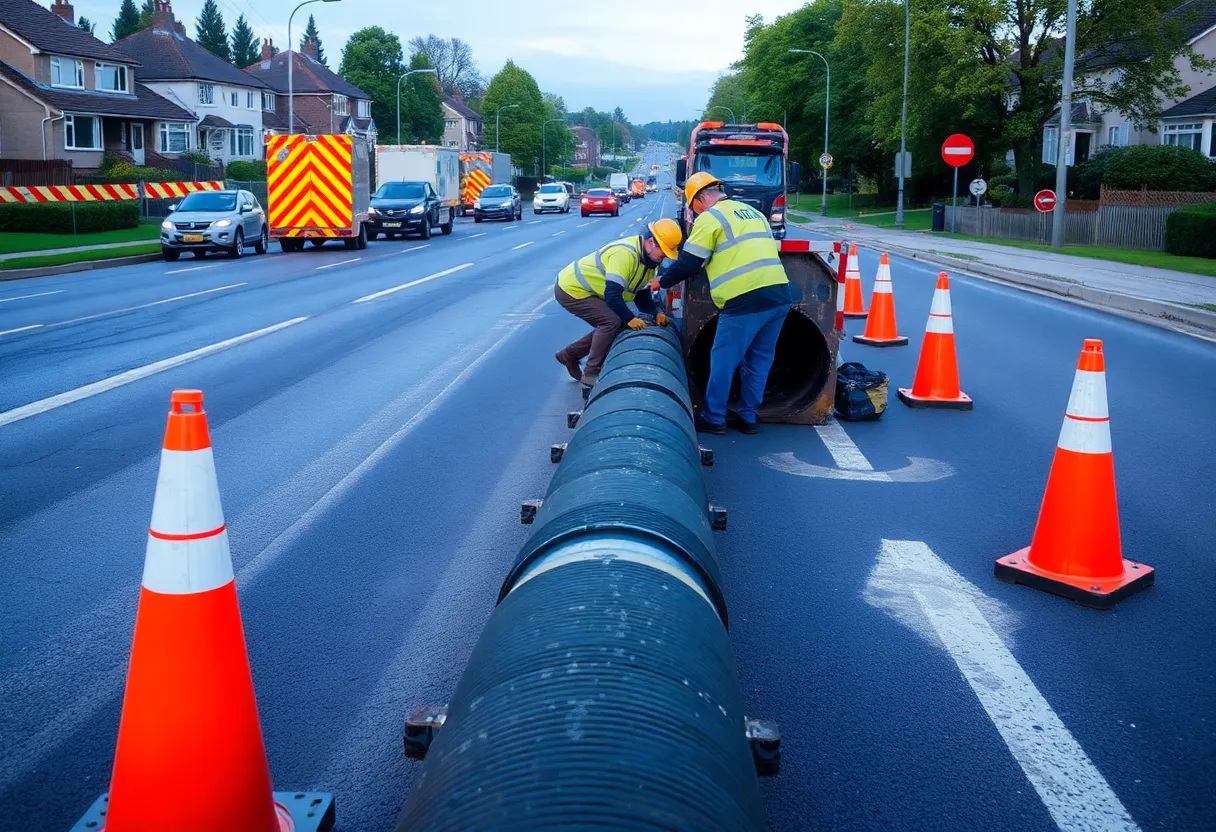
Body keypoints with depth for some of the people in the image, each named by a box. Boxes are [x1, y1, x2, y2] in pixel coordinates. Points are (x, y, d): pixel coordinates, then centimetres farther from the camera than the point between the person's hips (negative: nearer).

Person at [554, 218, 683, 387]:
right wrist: (630, 318, -23)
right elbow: (612, 294, -31)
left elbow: (641, 294, 11)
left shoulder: (648, 258, 3)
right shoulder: (625, 254, -29)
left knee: (608, 326, 12)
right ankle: (591, 373, -10)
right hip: (571, 289, -10)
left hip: (580, 287, 10)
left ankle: (569, 355, 23)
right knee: (612, 322, -19)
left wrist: (655, 314, -3)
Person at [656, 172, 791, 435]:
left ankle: (713, 418, 13)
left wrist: (663, 281, 17)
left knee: (723, 360, 5)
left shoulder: (710, 217, -1)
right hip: (779, 295, 8)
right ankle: (747, 417, 22)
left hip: (746, 299, -8)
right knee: (759, 361, 15)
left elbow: (688, 263, 0)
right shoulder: (753, 212, 24)